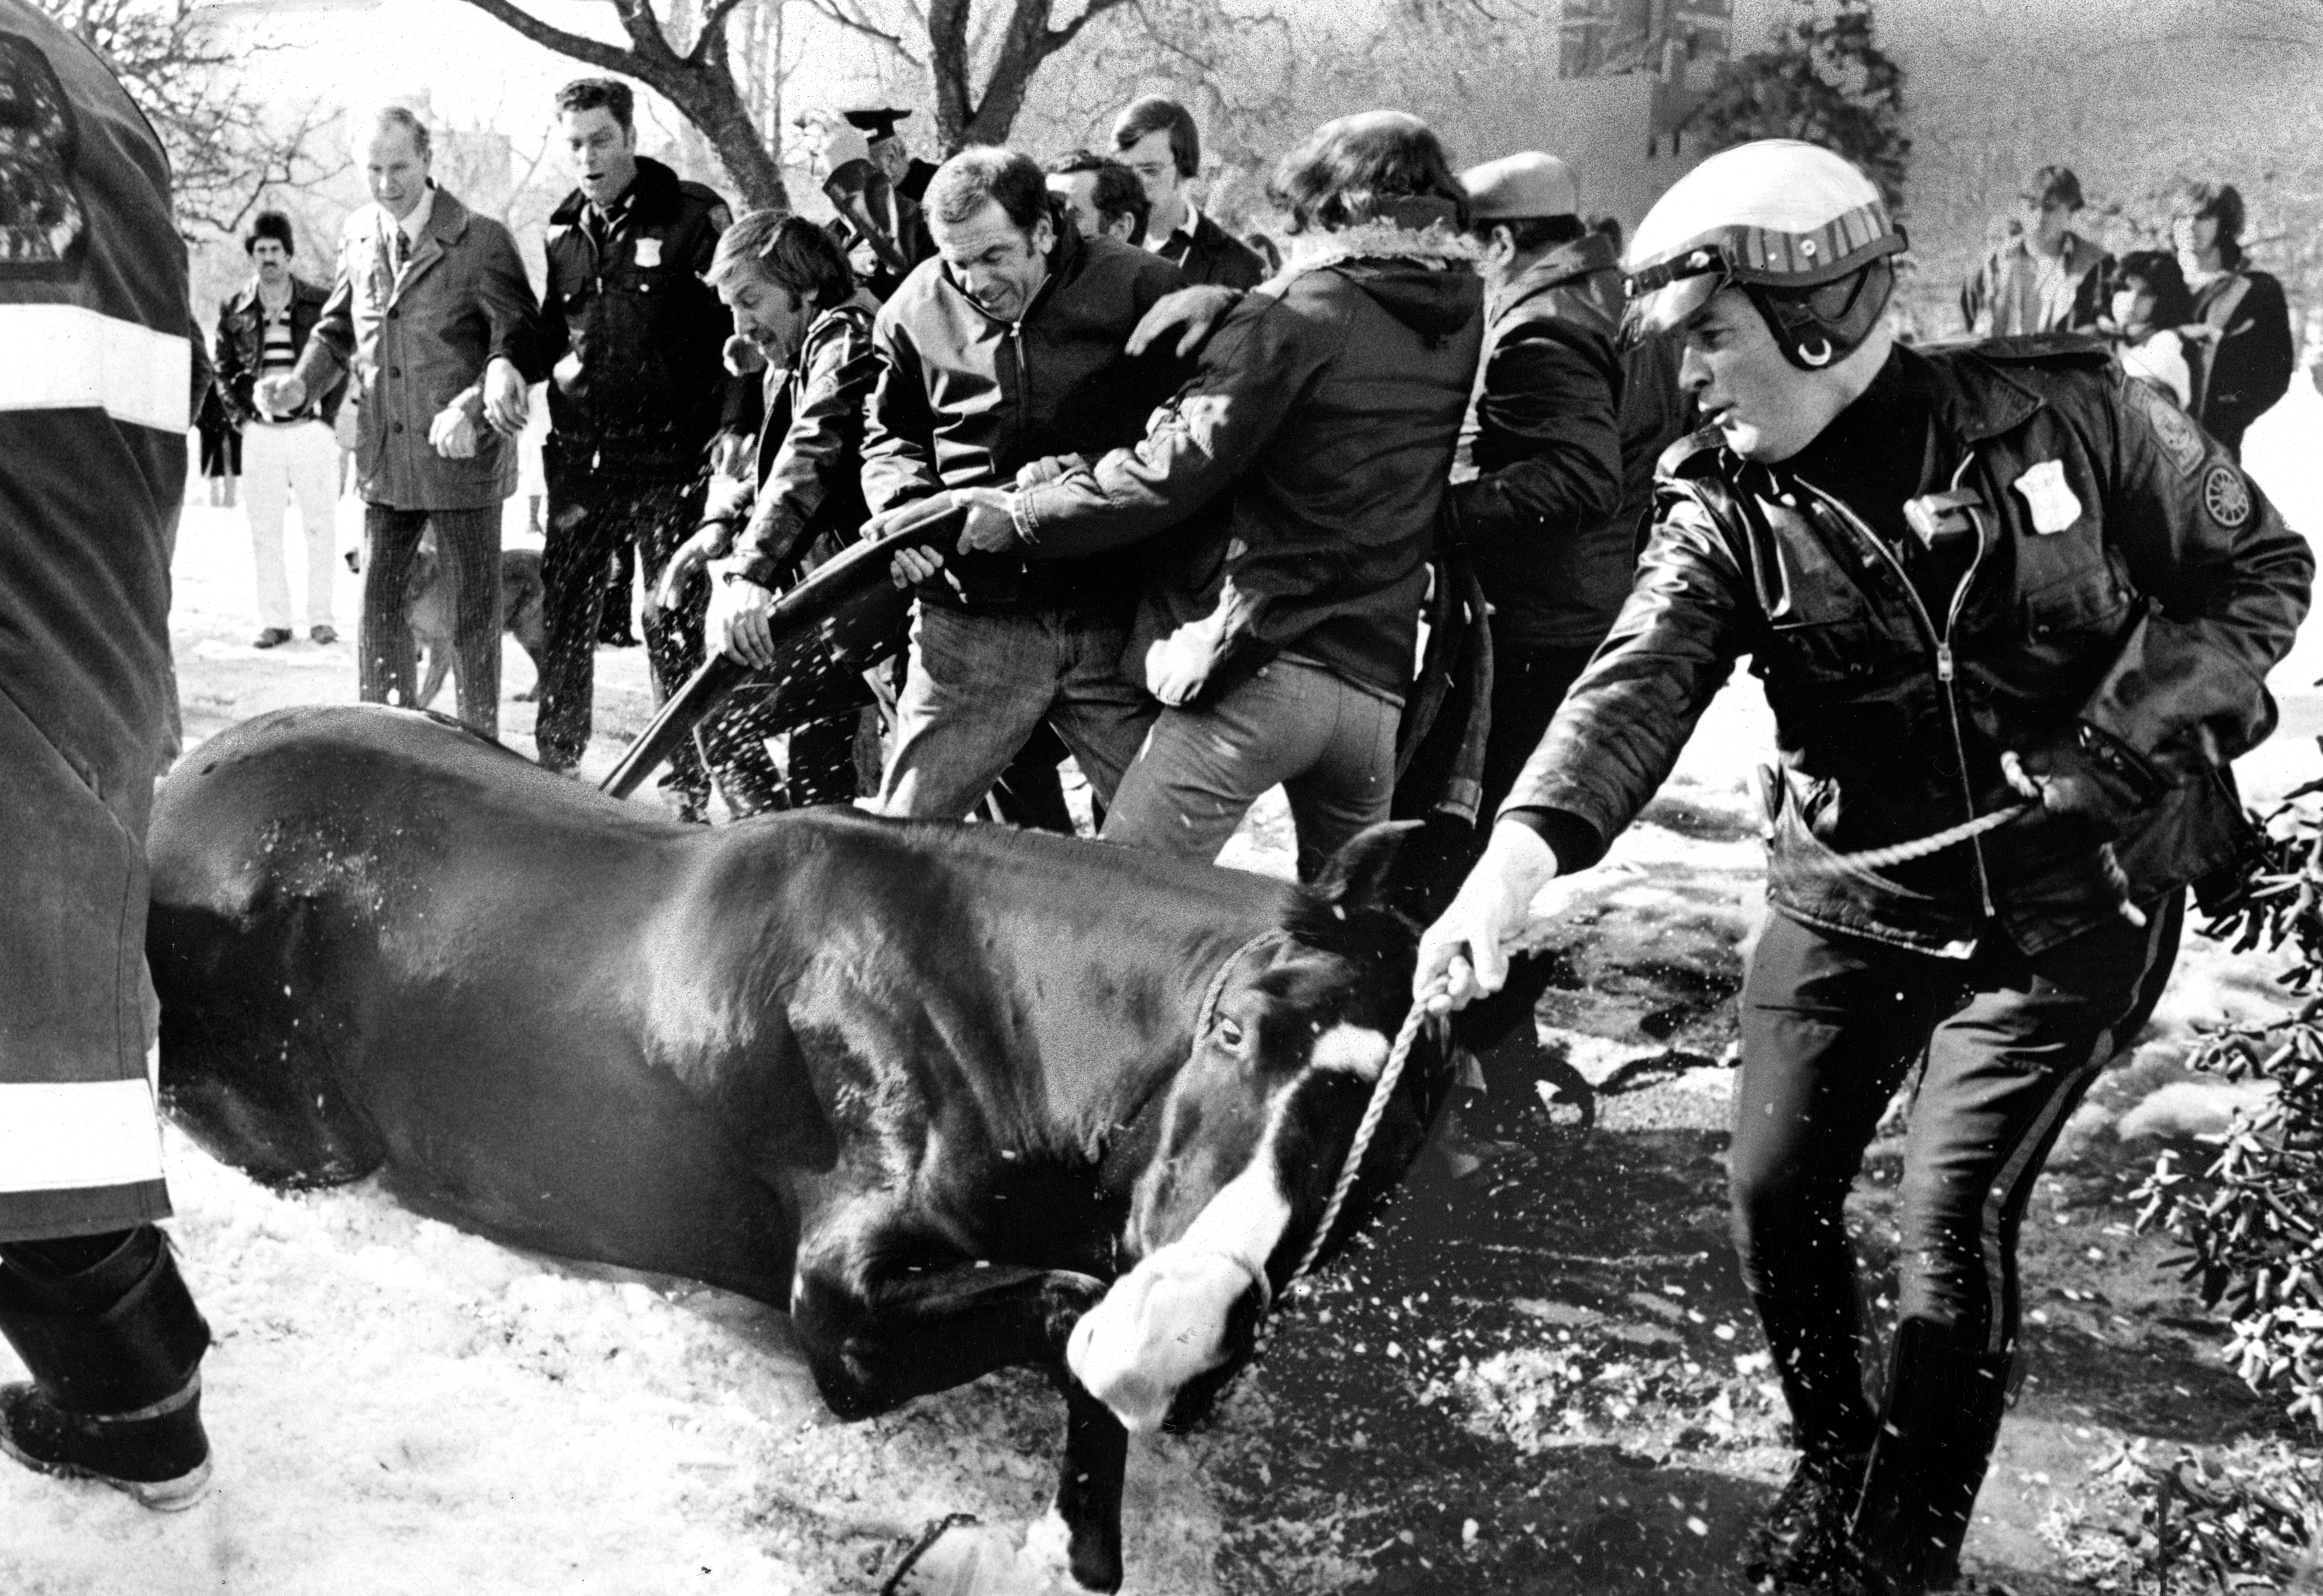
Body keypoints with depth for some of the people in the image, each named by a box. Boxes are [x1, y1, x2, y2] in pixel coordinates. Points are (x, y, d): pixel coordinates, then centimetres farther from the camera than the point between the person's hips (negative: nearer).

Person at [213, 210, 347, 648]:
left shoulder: (320, 302, 0)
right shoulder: (234, 309, 6)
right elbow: (222, 368, 15)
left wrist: (328, 415, 0)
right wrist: (239, 415, 4)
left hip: (311, 430, -2)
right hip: (260, 433, 2)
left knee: (320, 528, 1)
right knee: (264, 531, 3)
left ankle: (320, 616, 9)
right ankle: (274, 621, 9)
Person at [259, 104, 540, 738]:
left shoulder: (481, 241, -10)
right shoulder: (358, 237, 6)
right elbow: (337, 329, 17)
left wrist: (472, 407, -26)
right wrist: (300, 384, -2)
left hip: (463, 456, -4)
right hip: (384, 460, 5)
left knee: (473, 611, 6)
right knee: (378, 604, 8)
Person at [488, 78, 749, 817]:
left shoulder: (692, 215, -5)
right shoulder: (564, 231, 12)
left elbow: (740, 325, -5)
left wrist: (734, 423, -15)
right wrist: (509, 361, 3)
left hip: (670, 457, -5)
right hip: (579, 454, 5)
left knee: (675, 623, -2)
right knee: (563, 615, 6)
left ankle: (690, 784, 6)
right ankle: (555, 765, 17)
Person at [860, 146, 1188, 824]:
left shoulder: (1142, 290, -5)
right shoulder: (917, 310, 3)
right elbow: (888, 433, 17)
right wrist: (902, 506, -4)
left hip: (1116, 621, -1)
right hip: (970, 621, 1)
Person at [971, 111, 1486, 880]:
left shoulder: (1304, 310, -7)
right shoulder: (1468, 320, 10)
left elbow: (1176, 468, -13)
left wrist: (1020, 518, -2)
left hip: (1256, 660, -6)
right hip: (1381, 682, 6)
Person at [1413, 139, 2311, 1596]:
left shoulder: (2063, 411, -13)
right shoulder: (1727, 515, -8)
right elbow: (1637, 688, -25)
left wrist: (2136, 727, -20)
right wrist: (1517, 859, -43)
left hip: (2071, 897, -3)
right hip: (1850, 900, 4)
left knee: (1955, 1215, -11)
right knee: (1778, 1195, 5)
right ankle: (1833, 1461, 34)